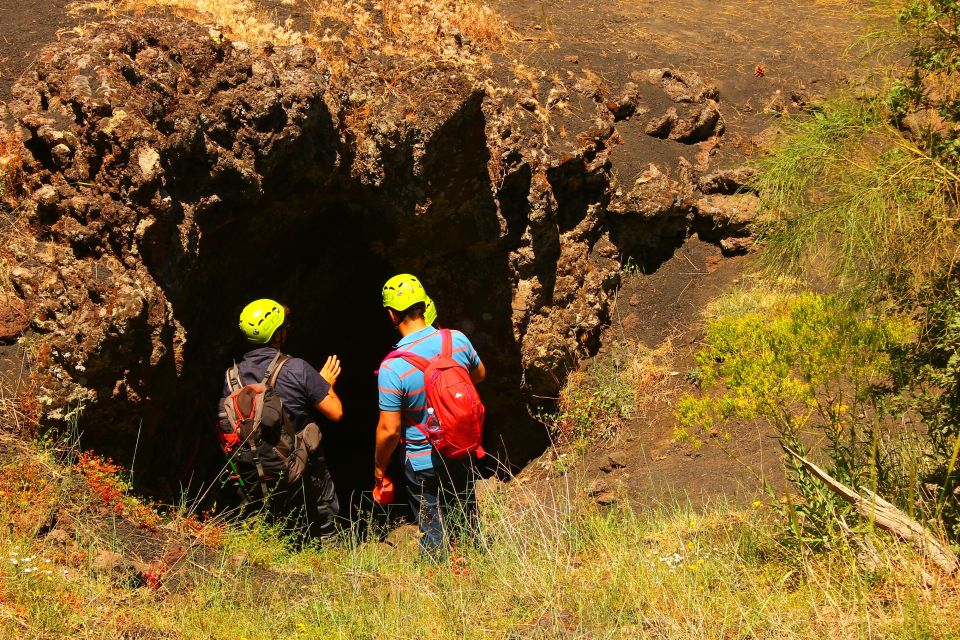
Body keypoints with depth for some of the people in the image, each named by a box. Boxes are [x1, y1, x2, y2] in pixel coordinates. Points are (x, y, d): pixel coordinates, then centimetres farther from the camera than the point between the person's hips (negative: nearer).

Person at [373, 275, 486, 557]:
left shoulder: (392, 367, -25)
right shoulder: (458, 340, -12)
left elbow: (389, 430, -19)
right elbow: (479, 375, 10)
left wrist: (379, 470, -4)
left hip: (423, 464, -4)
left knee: (434, 536, 11)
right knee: (468, 522, 24)